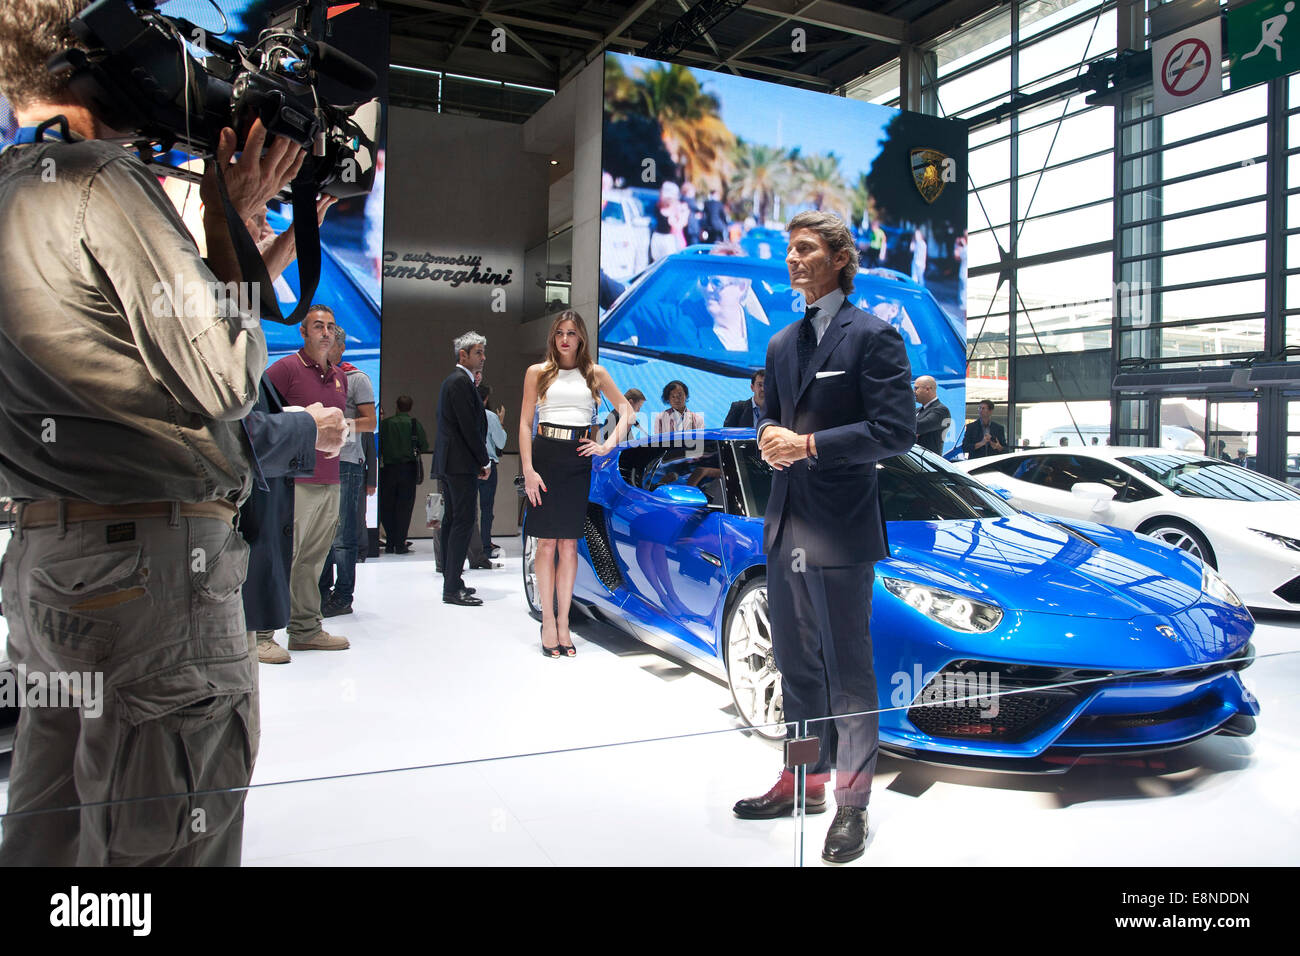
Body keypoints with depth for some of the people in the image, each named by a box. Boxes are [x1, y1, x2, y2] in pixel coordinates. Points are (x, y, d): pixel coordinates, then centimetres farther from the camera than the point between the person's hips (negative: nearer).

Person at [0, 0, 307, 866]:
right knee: (170, 841, 2)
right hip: (154, 562, -9)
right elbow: (226, 378, -13)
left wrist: (237, 220, 16)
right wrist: (230, 221, 0)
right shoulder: (102, 180, -11)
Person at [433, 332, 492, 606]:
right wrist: (484, 461, -9)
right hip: (459, 463, -11)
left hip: (447, 462, 11)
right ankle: (453, 588, -12)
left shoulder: (452, 380, 20)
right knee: (464, 521, -12)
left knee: (451, 520, 12)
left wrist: (479, 460, 14)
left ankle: (451, 581, 18)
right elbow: (469, 426, -17)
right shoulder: (461, 381, -12)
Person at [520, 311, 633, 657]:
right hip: (545, 455, -1)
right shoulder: (537, 372, 10)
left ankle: (563, 623, 8)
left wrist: (608, 445, -2)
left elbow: (626, 410, 13)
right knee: (546, 543, -1)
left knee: (568, 544, 2)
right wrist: (528, 469, -7)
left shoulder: (595, 373, 13)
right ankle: (548, 622, 5)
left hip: (578, 459, 1)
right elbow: (525, 423, 4)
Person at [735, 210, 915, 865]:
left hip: (841, 533, -7)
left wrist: (809, 445, -17)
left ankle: (852, 805, 18)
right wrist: (769, 438, 0)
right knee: (796, 667, 17)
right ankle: (804, 781, 33)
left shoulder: (874, 337, -6)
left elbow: (896, 431, -14)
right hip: (784, 528, 7)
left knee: (848, 673, 3)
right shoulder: (781, 344, 16)